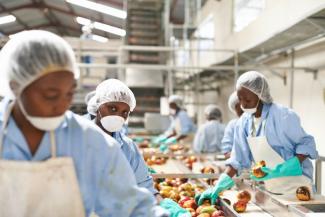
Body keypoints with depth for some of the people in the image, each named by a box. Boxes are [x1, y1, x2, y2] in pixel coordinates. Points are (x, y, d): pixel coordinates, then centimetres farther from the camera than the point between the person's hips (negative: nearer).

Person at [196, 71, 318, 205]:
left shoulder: (284, 116, -19)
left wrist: (280, 171, -23)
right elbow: (238, 160, 2)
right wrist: (218, 187, -6)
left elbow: (306, 145, -12)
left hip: (294, 185, -5)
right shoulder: (243, 122, -2)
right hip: (270, 188, 5)